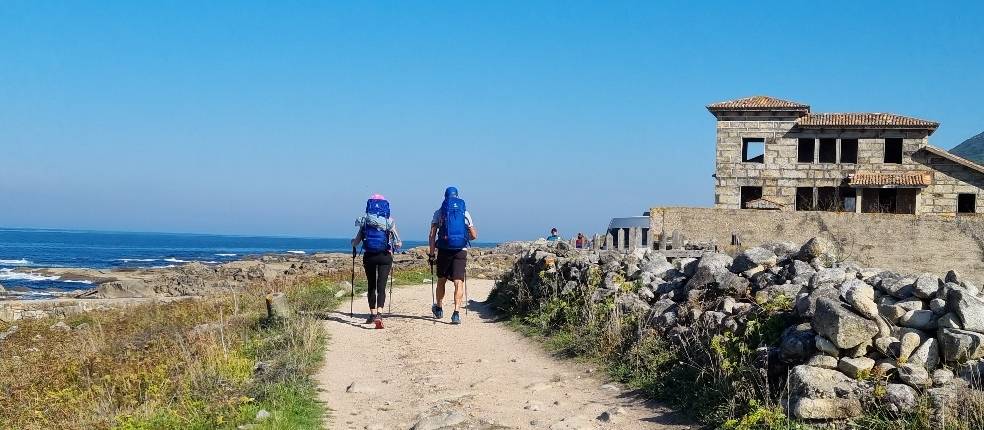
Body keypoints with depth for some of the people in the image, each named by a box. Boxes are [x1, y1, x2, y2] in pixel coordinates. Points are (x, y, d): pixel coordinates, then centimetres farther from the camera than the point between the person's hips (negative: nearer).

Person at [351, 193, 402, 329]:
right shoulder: (389, 221, 1)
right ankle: (379, 314, -22)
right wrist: (398, 243, 22)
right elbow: (398, 243, -2)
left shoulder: (365, 221, 3)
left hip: (369, 256, 1)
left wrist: (353, 243, 26)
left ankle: (373, 314, 22)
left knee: (371, 286, 15)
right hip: (385, 256, -1)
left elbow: (356, 241, 3)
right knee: (381, 287, -4)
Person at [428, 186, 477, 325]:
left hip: (444, 250, 0)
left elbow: (432, 235, -1)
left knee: (441, 280, 18)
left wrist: (431, 254, 2)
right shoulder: (465, 213, 9)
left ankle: (439, 308, 34)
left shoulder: (439, 213, 7)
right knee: (458, 282, -3)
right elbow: (474, 236, 11)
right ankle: (456, 313, -16)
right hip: (461, 251, 0)